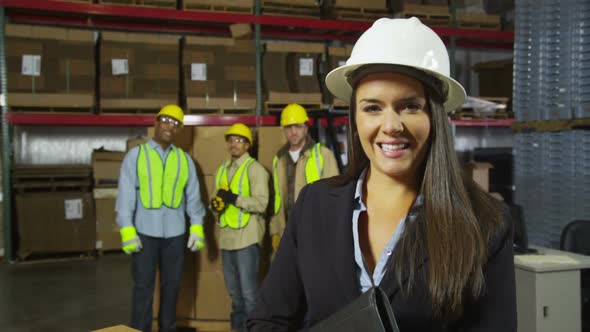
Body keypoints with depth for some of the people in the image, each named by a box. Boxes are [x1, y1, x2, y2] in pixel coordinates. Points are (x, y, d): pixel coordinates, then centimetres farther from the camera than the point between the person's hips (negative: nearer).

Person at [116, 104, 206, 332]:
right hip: (144, 232, -3)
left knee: (172, 285, 12)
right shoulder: (136, 155, 0)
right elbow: (126, 194, -6)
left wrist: (196, 227, 0)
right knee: (143, 286, 4)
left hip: (175, 232, 3)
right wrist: (127, 230, -13)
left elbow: (193, 196, 7)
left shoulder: (184, 159, 8)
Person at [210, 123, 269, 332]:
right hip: (227, 238, 7)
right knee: (234, 291, 17)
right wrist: (215, 204, -1)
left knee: (248, 291, -3)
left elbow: (261, 203, -16)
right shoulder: (222, 170, 17)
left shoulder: (255, 169, -6)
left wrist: (234, 198, -23)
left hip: (246, 237, -7)